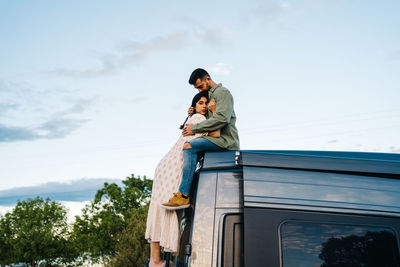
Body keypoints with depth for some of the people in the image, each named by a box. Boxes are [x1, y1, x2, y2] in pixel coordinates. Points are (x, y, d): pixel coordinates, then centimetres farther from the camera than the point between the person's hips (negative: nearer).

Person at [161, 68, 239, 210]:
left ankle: (183, 195, -34)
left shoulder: (223, 92, -4)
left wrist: (195, 128, -16)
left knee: (189, 146, -28)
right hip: (217, 139, 10)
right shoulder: (209, 95, 26)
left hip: (225, 139, -10)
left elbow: (222, 118, -20)